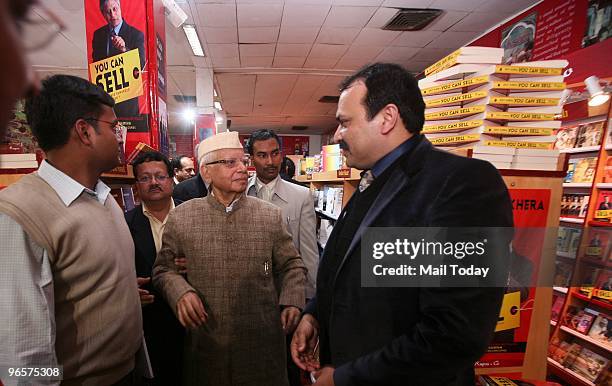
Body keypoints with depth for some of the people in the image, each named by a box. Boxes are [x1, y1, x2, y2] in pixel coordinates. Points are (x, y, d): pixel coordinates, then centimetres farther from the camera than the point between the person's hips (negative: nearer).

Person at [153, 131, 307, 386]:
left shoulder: (271, 216, -3)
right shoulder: (181, 217, -4)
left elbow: (291, 265, 5)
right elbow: (163, 268, 5)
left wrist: (292, 301, -10)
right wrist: (180, 291, -14)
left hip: (263, 340, 1)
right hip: (205, 342, 0)